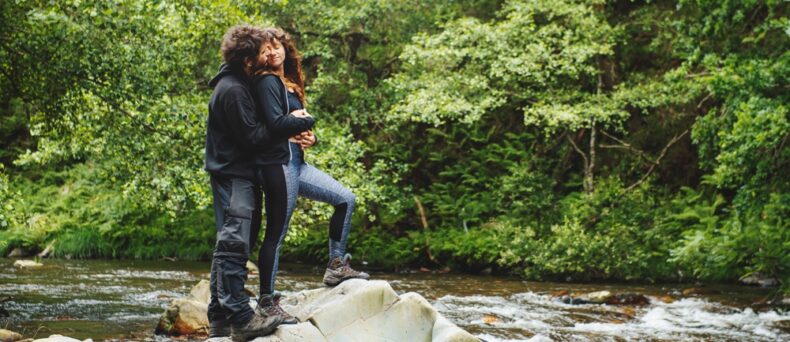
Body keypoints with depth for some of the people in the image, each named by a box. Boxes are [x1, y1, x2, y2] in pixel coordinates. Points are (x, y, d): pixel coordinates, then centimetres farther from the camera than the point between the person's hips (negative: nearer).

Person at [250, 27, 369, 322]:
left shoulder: (290, 84, 18)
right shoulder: (267, 82, -9)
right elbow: (276, 124, -21)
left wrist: (310, 137, -4)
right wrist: (306, 121, -4)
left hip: (296, 162, 9)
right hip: (278, 163, -9)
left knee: (346, 199, 11)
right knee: (276, 233, -6)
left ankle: (336, 267, 17)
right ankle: (266, 301, 2)